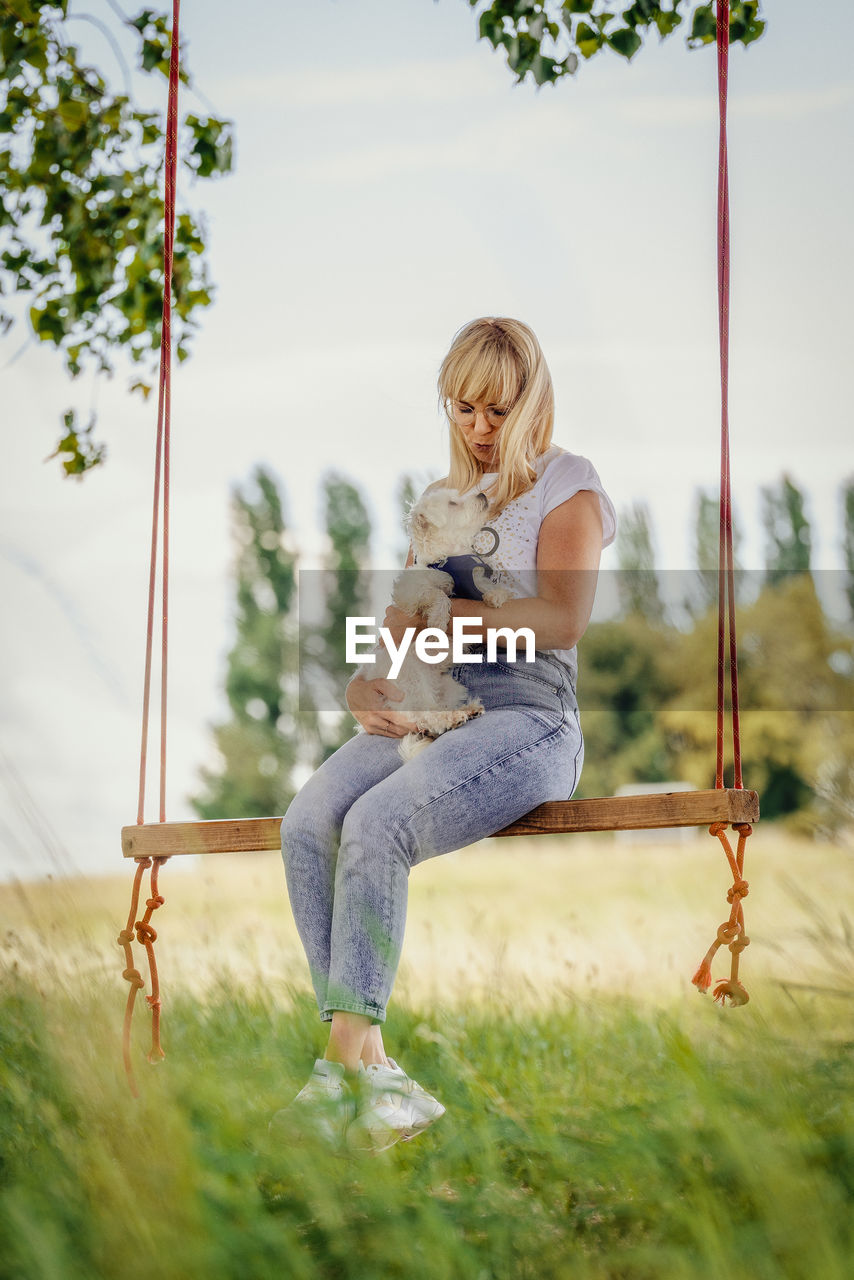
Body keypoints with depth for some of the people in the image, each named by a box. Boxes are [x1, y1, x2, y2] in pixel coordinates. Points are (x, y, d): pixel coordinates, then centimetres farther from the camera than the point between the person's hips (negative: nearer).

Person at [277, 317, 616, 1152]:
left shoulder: (567, 484, 7)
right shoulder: (441, 498, 26)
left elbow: (563, 619, -7)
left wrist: (442, 611, -13)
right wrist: (364, 684, 1)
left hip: (527, 714, -6)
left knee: (376, 824, -31)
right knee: (307, 824, -24)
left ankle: (348, 1062, -28)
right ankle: (367, 1068, -25)